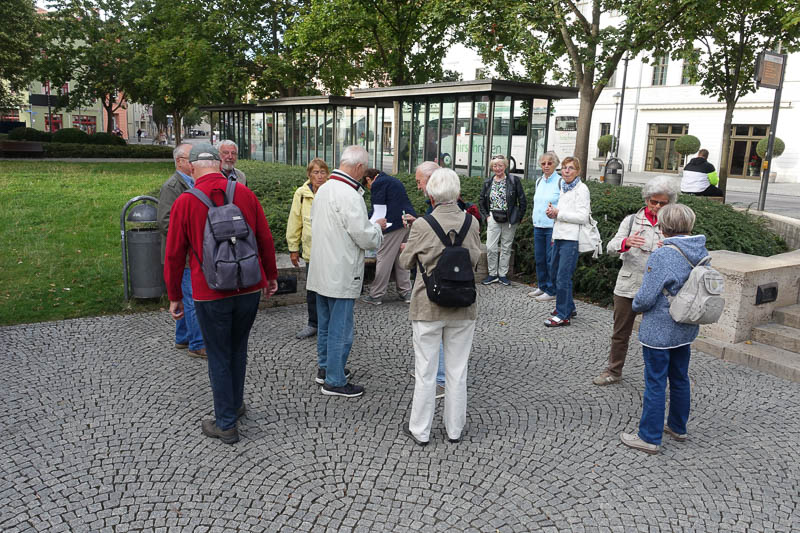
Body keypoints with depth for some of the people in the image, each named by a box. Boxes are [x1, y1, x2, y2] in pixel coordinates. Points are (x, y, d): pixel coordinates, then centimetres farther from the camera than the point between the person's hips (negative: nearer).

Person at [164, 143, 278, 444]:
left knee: (219, 357, 9)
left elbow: (174, 255, -3)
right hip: (249, 288, 3)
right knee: (238, 349, 21)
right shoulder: (245, 194, 0)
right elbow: (266, 240, 5)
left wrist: (174, 296, 7)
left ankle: (226, 425, 17)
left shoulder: (185, 202, -7)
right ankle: (235, 404, 37)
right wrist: (271, 276, 18)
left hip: (211, 294, -3)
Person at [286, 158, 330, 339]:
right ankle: (313, 324, 29)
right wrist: (293, 248, 7)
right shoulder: (301, 194, 0)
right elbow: (294, 222, 6)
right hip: (311, 249, 3)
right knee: (312, 289, 13)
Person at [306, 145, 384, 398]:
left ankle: (325, 368, 35)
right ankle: (334, 381, 11)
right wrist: (378, 226, 1)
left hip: (321, 270, 9)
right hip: (341, 274, -9)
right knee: (340, 329, 2)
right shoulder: (350, 196, -22)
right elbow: (366, 238, -21)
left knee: (325, 323, 21)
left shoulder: (323, 189, 7)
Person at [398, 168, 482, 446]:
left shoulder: (421, 226, -14)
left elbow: (406, 262, 0)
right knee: (457, 371, 14)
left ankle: (420, 430, 22)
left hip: (428, 306, -2)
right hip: (463, 307, 2)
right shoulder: (471, 223, -7)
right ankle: (454, 429, 27)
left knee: (425, 371, 10)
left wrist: (406, 247, 22)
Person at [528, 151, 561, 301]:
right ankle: (542, 287, 25)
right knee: (539, 258, 12)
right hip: (538, 226, 7)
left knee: (551, 259, -3)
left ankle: (551, 291, 6)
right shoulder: (539, 181, 13)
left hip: (552, 227, -6)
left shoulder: (560, 182, -6)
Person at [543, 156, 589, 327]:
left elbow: (583, 217, -16)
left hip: (571, 239, -9)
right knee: (554, 273, 15)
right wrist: (553, 213, 6)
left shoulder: (581, 189, -9)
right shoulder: (564, 188, 17)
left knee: (563, 277, -7)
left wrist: (558, 213, -14)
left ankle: (563, 315, 2)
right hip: (560, 237, 9)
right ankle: (568, 307, 31)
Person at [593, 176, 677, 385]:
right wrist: (626, 242, -27)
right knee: (620, 332, 13)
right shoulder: (632, 220, 4)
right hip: (628, 286, 2)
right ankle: (613, 371, 30)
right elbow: (611, 248, -6)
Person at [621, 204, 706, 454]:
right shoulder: (702, 254, -1)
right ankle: (678, 427, 37)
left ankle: (650, 438, 13)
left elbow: (645, 298, -22)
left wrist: (636, 306, -2)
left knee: (655, 384, 3)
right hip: (686, 330, 7)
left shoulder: (662, 256, -23)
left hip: (659, 332, -7)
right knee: (680, 379, 21)